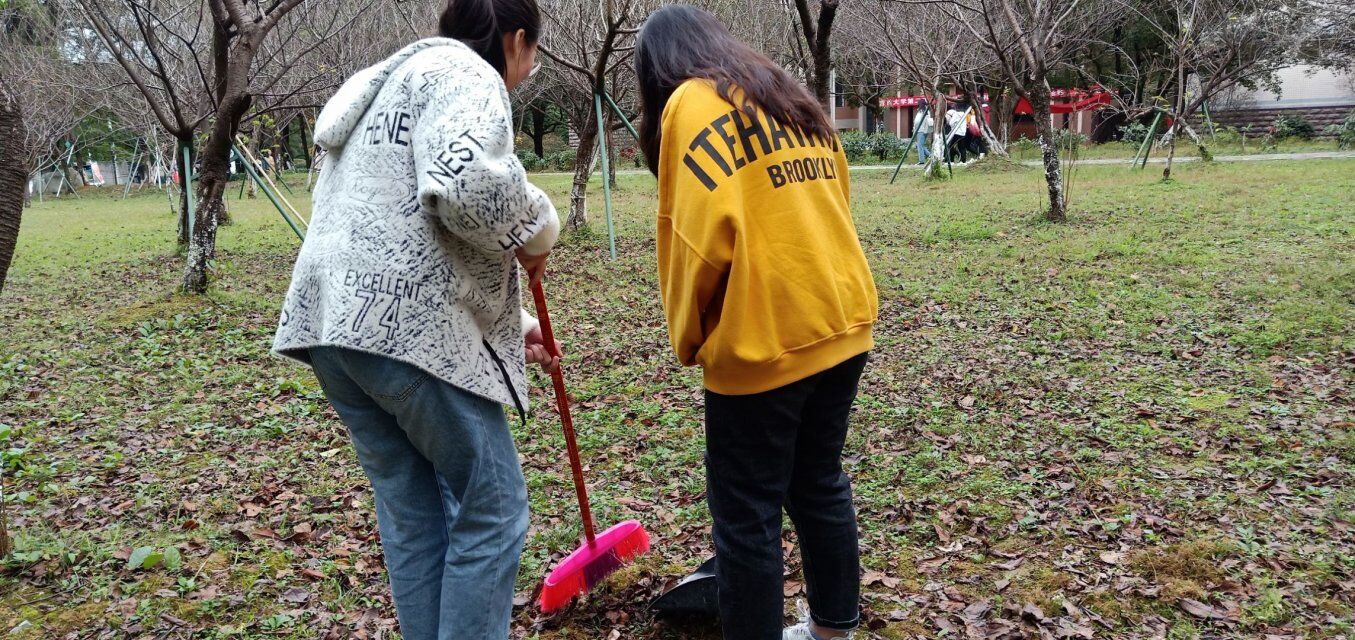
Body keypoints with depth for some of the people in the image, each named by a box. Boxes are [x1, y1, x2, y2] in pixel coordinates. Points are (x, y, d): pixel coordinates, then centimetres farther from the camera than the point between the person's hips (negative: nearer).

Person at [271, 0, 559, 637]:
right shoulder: (467, 75, -3)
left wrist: (510, 322, 28)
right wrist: (534, 229, -6)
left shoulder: (397, 82, 27)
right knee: (491, 508, 3)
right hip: (413, 329, -9)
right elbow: (467, 182, -27)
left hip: (334, 323, 9)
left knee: (411, 513, 15)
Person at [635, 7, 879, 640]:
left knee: (747, 515, 4)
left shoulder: (692, 103, -8)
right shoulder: (790, 97, 16)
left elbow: (701, 237, -18)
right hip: (843, 324, 9)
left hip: (763, 342, -8)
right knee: (820, 483, 22)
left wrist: (688, 337, -4)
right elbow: (827, 207, 15)